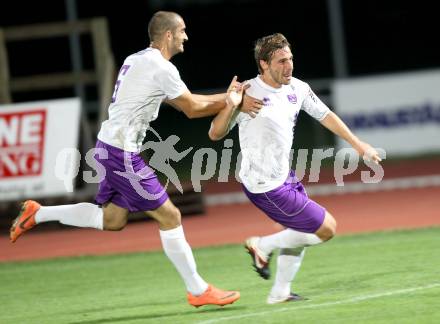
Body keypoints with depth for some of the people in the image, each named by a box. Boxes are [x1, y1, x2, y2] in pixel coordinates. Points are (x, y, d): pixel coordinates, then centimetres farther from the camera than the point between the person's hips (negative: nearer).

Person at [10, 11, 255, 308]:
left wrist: (225, 96, 19)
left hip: (110, 147, 9)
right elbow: (192, 109, -5)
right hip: (122, 152, -9)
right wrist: (228, 101, 9)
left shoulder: (137, 60, 15)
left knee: (112, 219, 18)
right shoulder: (161, 68, -15)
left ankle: (37, 214, 18)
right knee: (169, 216, -3)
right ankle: (198, 291, 3)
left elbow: (185, 101, 22)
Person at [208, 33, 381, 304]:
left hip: (285, 176, 8)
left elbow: (325, 115, 15)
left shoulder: (297, 89, -1)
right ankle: (263, 246, 7)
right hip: (266, 187, -8)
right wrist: (231, 104, -35)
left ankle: (280, 293, 36)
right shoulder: (248, 93, -21)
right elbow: (215, 134, -17)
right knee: (326, 228, -5)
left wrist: (357, 144, 19)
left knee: (301, 232, 24)